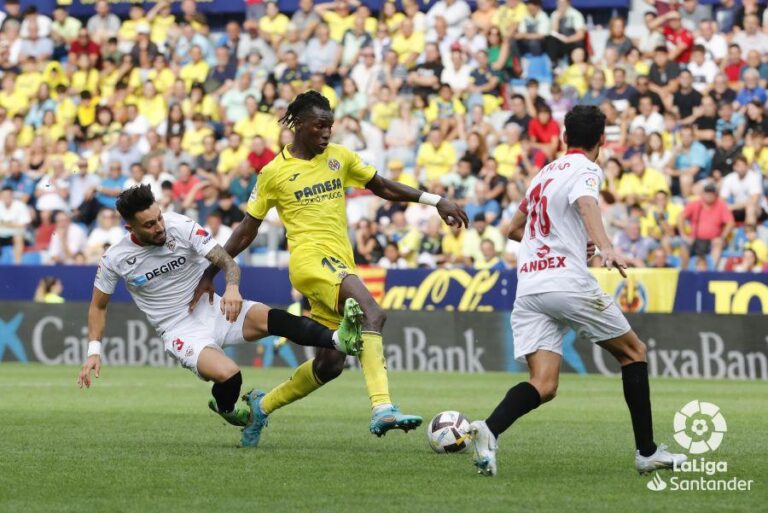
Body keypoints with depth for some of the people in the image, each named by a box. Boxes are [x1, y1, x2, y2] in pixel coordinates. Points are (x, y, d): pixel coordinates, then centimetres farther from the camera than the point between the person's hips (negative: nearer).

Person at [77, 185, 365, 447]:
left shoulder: (181, 227, -9)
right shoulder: (115, 260, -7)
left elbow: (225, 260, -14)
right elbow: (98, 305, 9)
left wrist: (232, 288, -36)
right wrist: (94, 352, -1)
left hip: (213, 309, 2)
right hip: (180, 331, -2)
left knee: (267, 318, -29)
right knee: (228, 374, -29)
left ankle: (339, 340, -43)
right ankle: (226, 410, 6)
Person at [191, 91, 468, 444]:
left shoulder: (340, 157, 13)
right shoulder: (274, 172, 2)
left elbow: (383, 188, 23)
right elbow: (247, 231, 9)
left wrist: (435, 201, 14)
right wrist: (210, 274, 8)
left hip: (341, 264, 6)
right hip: (311, 258, -6)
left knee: (330, 364, 6)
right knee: (373, 313, -31)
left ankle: (263, 406, 30)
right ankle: (382, 410, -43)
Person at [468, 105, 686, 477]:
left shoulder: (545, 173, 23)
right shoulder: (586, 171, 0)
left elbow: (515, 229, 34)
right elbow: (586, 205, -23)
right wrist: (606, 248, -41)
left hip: (528, 289, 6)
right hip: (568, 281, -6)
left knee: (543, 386, -4)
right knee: (633, 352, 13)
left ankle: (489, 430, -32)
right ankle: (647, 452, 12)